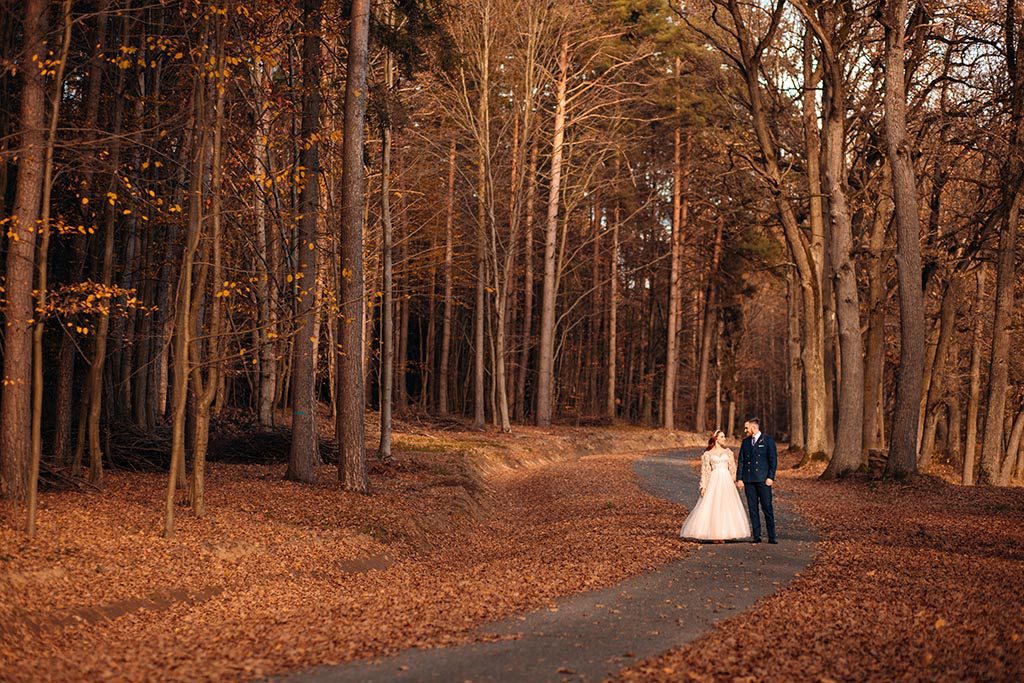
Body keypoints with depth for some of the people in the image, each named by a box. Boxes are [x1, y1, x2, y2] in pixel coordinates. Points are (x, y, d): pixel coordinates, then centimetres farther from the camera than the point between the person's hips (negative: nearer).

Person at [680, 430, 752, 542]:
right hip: (714, 481, -3)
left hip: (726, 482, 3)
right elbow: (705, 470, 3)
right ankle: (714, 534, -2)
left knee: (726, 507, -1)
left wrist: (732, 482, 5)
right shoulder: (708, 454, 4)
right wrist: (703, 486, -4)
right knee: (713, 506, -7)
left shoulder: (728, 452, 12)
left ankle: (723, 534, 3)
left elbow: (732, 468, 14)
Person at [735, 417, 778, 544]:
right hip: (749, 480, 5)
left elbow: (773, 460, -2)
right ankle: (756, 536, 8)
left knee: (767, 508, -6)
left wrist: (770, 477, -10)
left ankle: (771, 537, -2)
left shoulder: (768, 440, 1)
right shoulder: (745, 442, 14)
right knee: (752, 509, 4)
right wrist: (739, 478, 5)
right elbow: (741, 461, 13)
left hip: (763, 479, -5)